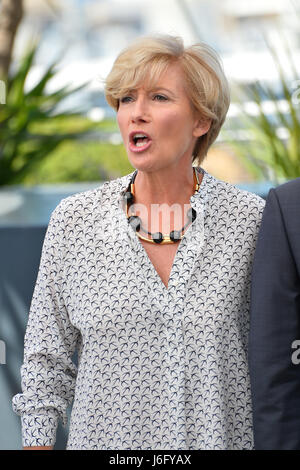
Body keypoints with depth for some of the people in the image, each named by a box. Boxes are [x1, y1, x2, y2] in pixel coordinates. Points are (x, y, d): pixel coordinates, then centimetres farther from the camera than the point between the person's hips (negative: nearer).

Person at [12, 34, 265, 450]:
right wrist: (37, 442, -1)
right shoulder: (74, 221, -2)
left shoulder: (250, 220, -5)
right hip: (106, 435, 1)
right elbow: (47, 359, 3)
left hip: (225, 435, -1)